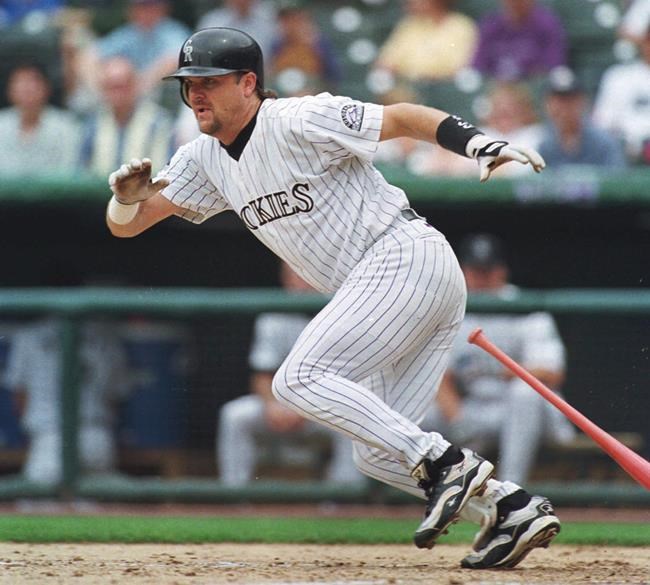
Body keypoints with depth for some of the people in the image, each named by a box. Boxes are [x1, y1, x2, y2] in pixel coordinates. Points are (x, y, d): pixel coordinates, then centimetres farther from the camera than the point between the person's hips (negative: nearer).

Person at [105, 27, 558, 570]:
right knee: (378, 453, 6)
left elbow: (401, 117, -12)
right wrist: (129, 195, -12)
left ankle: (447, 464, -24)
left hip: (405, 258, -9)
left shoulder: (298, 122, -10)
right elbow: (125, 224, 13)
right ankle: (511, 506, 1)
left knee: (299, 379, -20)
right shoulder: (204, 159, 13)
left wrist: (480, 144, -27)